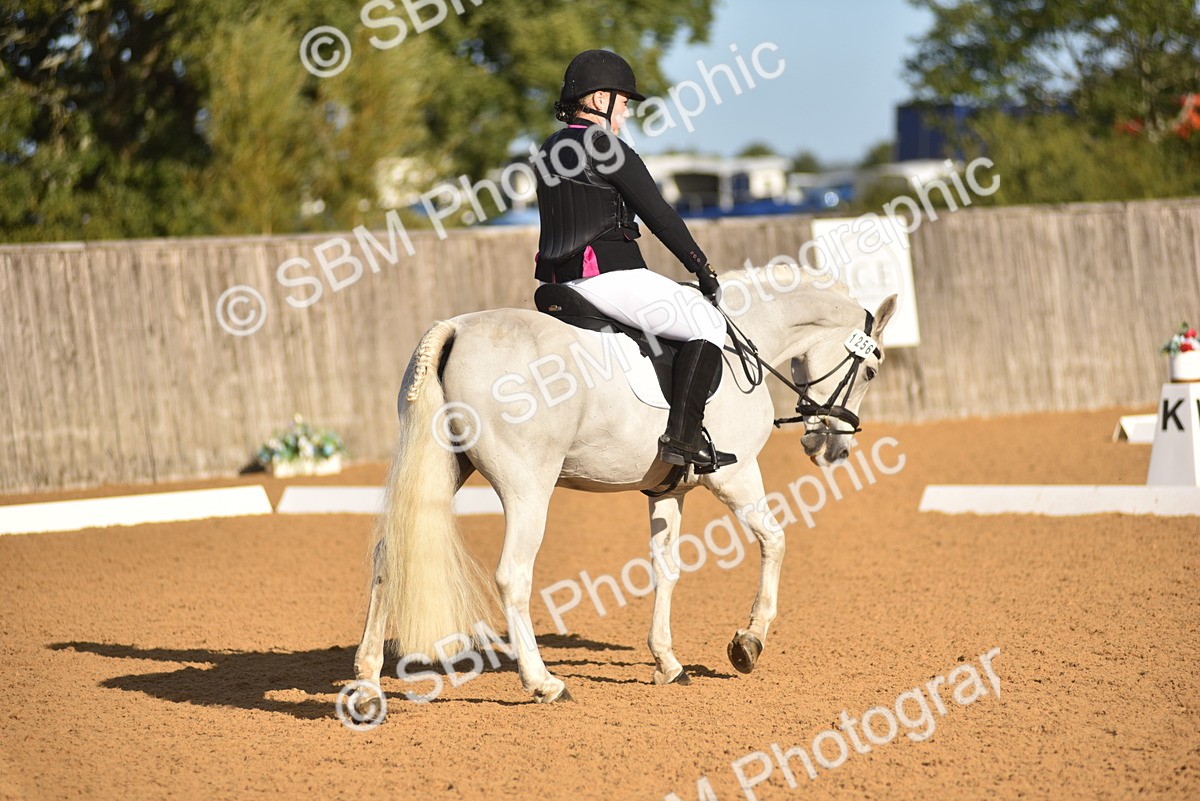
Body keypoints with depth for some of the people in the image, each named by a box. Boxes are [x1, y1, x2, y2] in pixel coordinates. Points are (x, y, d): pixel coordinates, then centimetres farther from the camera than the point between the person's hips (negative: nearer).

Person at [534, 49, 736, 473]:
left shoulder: (550, 151, 16)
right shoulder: (608, 148, -11)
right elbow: (659, 214, -9)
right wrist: (701, 265, 1)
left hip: (562, 279, 10)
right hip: (609, 276, -10)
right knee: (706, 323, -6)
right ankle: (683, 437, -15)